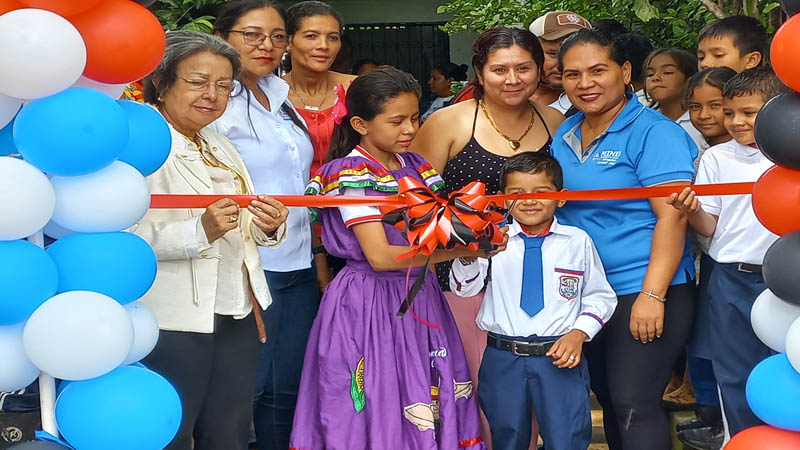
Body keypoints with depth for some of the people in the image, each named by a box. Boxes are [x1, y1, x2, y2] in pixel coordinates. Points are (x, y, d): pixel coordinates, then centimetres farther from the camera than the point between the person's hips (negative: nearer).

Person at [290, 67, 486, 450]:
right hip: (369, 303, -6)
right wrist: (459, 251, -22)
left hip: (419, 300, 6)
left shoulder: (416, 166, 10)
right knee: (377, 410, -1)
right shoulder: (352, 174, -11)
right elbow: (380, 256, -19)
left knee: (433, 405, 6)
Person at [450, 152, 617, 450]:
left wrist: (579, 333, -8)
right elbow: (463, 288, -5)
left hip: (561, 357, -1)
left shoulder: (578, 242, 1)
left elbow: (600, 296, 7)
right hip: (503, 358, 1)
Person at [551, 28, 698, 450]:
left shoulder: (652, 132, -12)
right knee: (608, 399, 15)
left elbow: (672, 215, -18)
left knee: (634, 404, -8)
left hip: (644, 293, -7)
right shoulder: (565, 134, 10)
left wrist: (652, 295, -24)